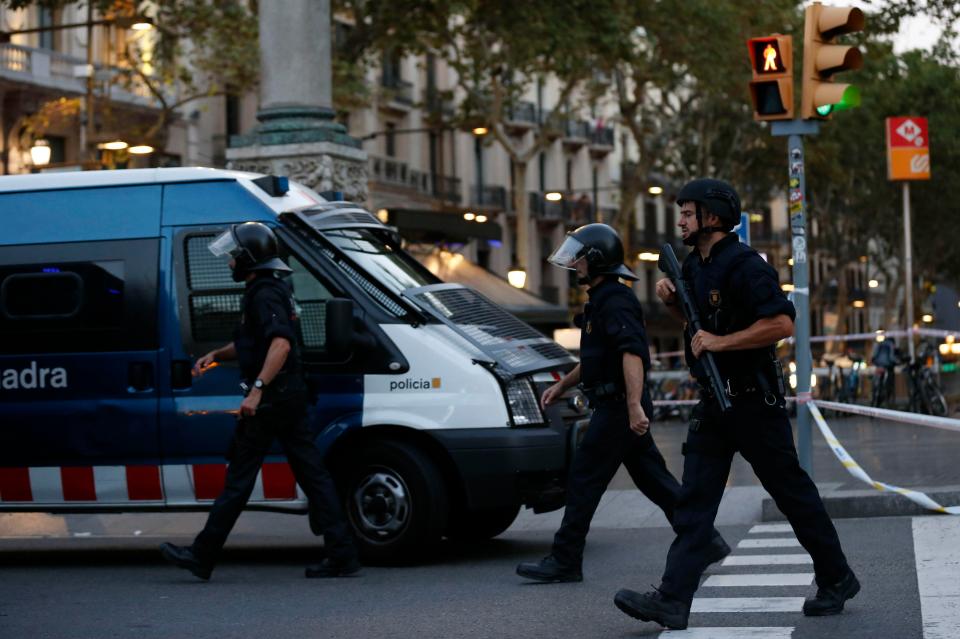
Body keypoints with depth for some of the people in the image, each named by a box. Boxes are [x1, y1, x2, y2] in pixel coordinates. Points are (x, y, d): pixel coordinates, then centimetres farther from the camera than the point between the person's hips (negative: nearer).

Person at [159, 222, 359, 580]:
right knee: (311, 473, 6)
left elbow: (281, 343, -28)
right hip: (291, 395, 10)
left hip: (270, 399, -10)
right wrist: (216, 356, 21)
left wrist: (257, 389, -34)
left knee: (239, 477, -3)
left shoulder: (265, 295, -13)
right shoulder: (276, 289, 20)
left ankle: (202, 556, 5)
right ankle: (341, 554, 3)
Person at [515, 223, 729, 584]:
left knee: (583, 482, -5)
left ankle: (564, 561, 0)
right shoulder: (601, 300, 19)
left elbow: (632, 354, -27)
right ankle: (705, 543, 14)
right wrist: (562, 385, 30)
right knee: (655, 481, 11)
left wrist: (634, 405, -34)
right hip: (619, 407, 10)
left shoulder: (615, 301, -14)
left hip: (618, 408, -10)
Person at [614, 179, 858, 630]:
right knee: (694, 500, -1)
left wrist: (719, 342, -23)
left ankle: (837, 579, 22)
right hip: (713, 402, 8)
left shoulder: (744, 265, -16)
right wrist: (672, 301, 7)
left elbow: (781, 324, -26)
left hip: (754, 401, -8)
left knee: (792, 492, 4)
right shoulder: (694, 265, 12)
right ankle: (673, 601, -6)